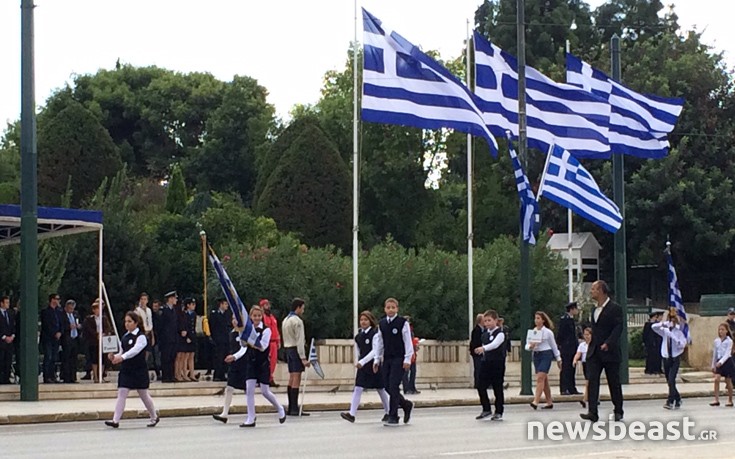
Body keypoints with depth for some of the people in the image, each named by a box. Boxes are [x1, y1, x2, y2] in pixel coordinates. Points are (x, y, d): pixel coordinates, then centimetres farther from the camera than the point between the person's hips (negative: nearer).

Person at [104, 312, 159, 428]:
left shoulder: (141, 337, -11)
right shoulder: (125, 337, 9)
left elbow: (135, 350, -26)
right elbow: (123, 352, 15)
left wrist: (122, 357, -41)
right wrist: (114, 357, -7)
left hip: (139, 370, -5)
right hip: (126, 369, 5)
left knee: (144, 395, 8)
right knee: (121, 393, -7)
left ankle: (154, 417, 28)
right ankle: (115, 420, -12)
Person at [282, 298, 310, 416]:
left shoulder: (285, 320, 16)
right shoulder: (297, 321, -13)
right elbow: (299, 340, -18)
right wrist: (303, 358, -19)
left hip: (288, 349, 9)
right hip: (296, 349, -9)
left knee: (291, 378, 11)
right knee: (296, 378, -10)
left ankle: (290, 408, 12)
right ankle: (295, 409, -14)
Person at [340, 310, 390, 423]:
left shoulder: (375, 333, -12)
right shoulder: (358, 336, 7)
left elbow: (375, 351, -18)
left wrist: (362, 362, -23)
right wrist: (357, 362, 3)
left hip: (374, 365, -5)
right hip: (362, 367, 5)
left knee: (381, 389, 8)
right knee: (357, 389, -7)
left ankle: (388, 412, 23)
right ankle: (352, 414, -13)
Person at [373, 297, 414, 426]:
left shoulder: (402, 323, -5)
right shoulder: (381, 324, 10)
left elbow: (408, 342, -5)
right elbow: (379, 343, 16)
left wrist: (407, 359, -10)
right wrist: (377, 359, 13)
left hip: (399, 359, -6)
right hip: (386, 359, 6)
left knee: (393, 386, -11)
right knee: (387, 386, 4)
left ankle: (393, 417, -6)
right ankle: (406, 405, 26)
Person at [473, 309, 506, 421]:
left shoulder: (500, 333, -11)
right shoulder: (485, 334, 11)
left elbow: (494, 344, -30)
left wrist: (483, 348, -44)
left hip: (497, 364, -6)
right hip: (486, 363, 6)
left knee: (497, 389, 1)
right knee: (481, 387, 2)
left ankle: (498, 413, 10)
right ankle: (486, 410, 16)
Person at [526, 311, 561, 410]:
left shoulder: (548, 332, -2)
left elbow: (554, 346, 5)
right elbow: (527, 346, 7)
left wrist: (558, 359, 9)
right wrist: (530, 347, -16)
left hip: (546, 354, -5)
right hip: (536, 355, 5)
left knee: (540, 378, -16)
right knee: (544, 380, 10)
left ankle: (536, 401, -23)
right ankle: (549, 402, 17)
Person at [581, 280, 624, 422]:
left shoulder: (615, 308, -8)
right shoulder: (594, 310, 15)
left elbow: (618, 328, -16)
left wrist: (608, 343, -27)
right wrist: (591, 346, 14)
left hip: (610, 352, -6)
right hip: (594, 352, 6)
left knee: (614, 383, 5)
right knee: (592, 380, -9)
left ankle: (618, 411, 19)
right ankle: (592, 412, -15)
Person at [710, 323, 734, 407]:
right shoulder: (716, 341, 7)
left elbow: (727, 353, -16)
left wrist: (721, 362, -28)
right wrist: (713, 365, 16)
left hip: (727, 361, -4)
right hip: (719, 362, 4)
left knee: (728, 381, 4)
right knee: (716, 379, -13)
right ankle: (716, 400, -14)